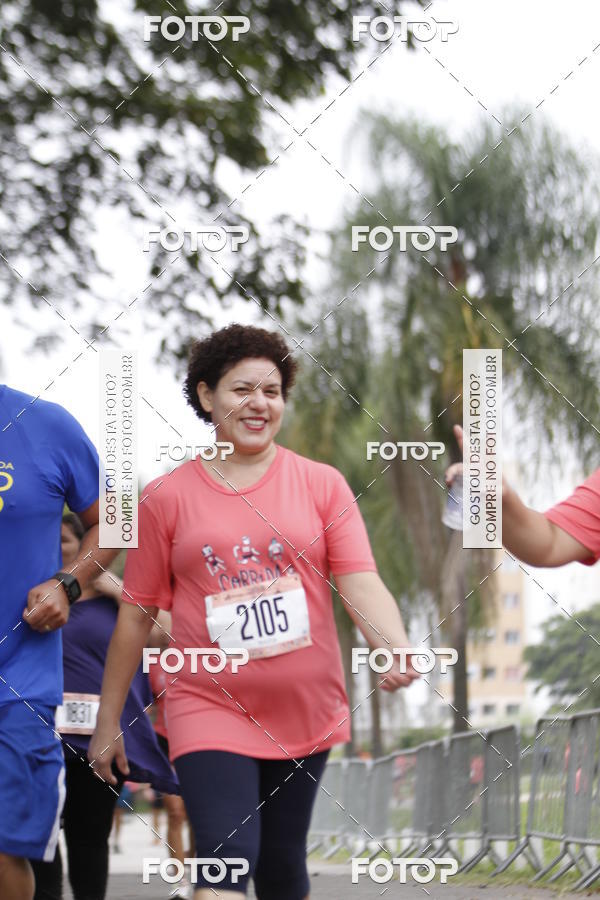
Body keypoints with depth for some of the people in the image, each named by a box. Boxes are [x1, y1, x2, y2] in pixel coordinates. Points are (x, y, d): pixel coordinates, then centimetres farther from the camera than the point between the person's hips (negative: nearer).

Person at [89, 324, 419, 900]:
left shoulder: (322, 485, 3)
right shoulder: (166, 499, 1)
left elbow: (360, 583, -7)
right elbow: (136, 615, 6)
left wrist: (397, 649, -27)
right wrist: (107, 721, 8)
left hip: (306, 714, 2)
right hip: (210, 713, -2)